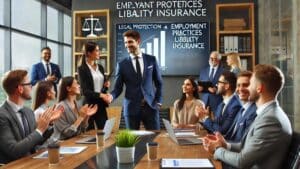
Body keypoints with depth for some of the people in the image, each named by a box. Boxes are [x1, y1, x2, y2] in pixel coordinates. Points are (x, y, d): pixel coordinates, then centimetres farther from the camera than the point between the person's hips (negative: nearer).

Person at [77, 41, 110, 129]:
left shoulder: (100, 67, 13)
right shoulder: (82, 69, -6)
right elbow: (84, 91, -13)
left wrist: (106, 85, -2)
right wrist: (100, 95, -24)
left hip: (101, 104, 5)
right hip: (89, 104, -5)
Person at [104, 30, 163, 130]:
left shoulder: (151, 59, 4)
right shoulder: (122, 64, 2)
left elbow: (159, 82, 10)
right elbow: (118, 88, 2)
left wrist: (158, 101, 3)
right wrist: (111, 96, -18)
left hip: (150, 106, 1)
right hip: (131, 107, 0)